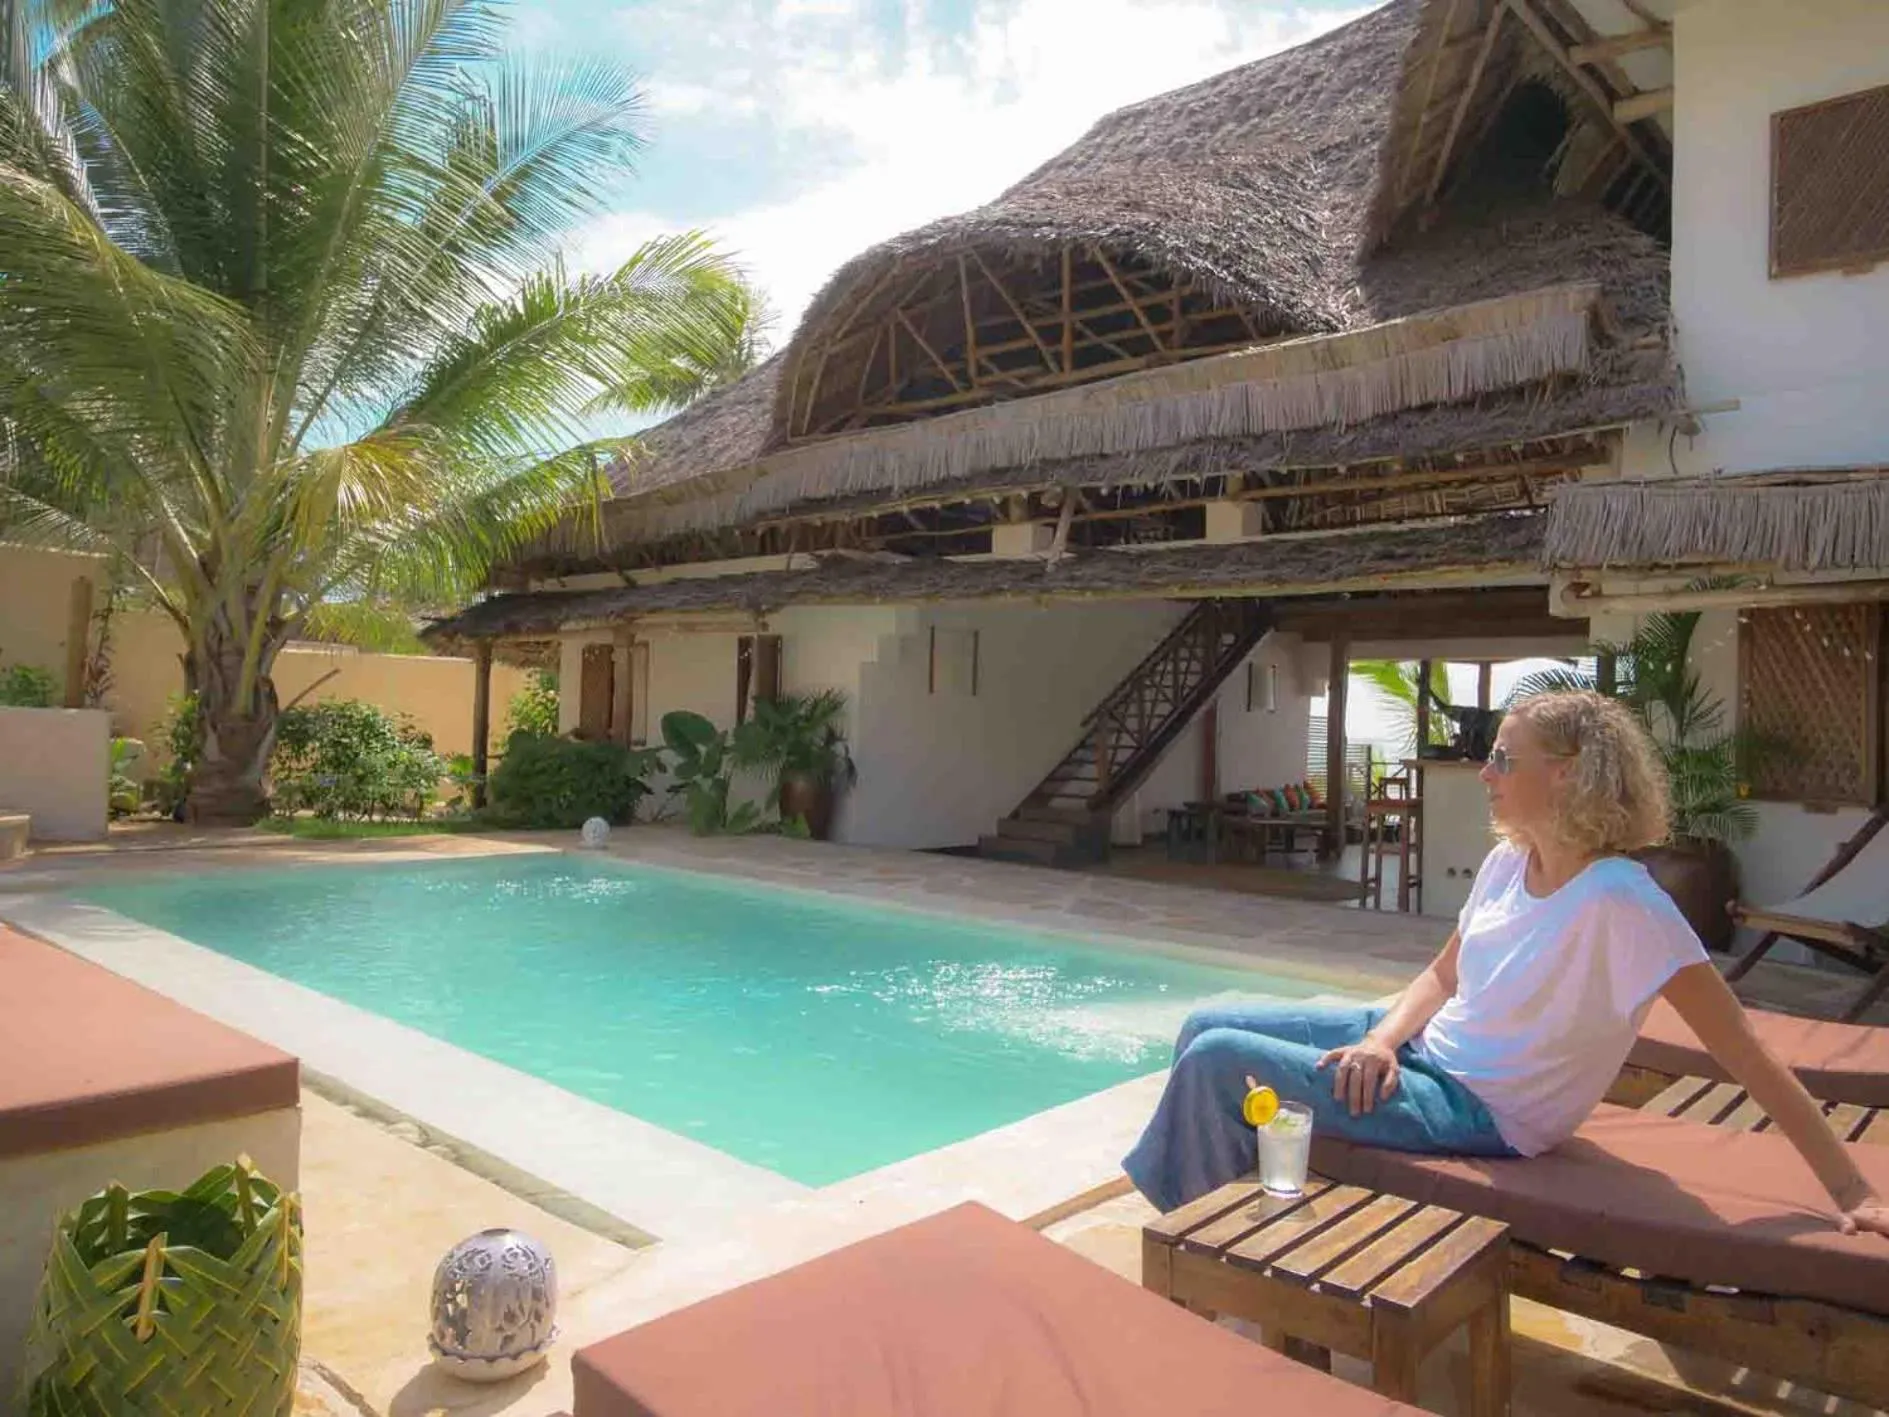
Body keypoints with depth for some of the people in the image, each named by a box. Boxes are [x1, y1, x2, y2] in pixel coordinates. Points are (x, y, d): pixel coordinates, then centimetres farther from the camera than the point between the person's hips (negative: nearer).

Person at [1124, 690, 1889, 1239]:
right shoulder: (1508, 861, 0)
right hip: (1425, 1052, 8)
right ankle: (1184, 1192, 21)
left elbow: (1746, 1057, -21)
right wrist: (1383, 1038, -8)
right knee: (1208, 1027, 3)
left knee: (1218, 1060, -17)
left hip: (1476, 1110, -8)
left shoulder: (1619, 900, -25)